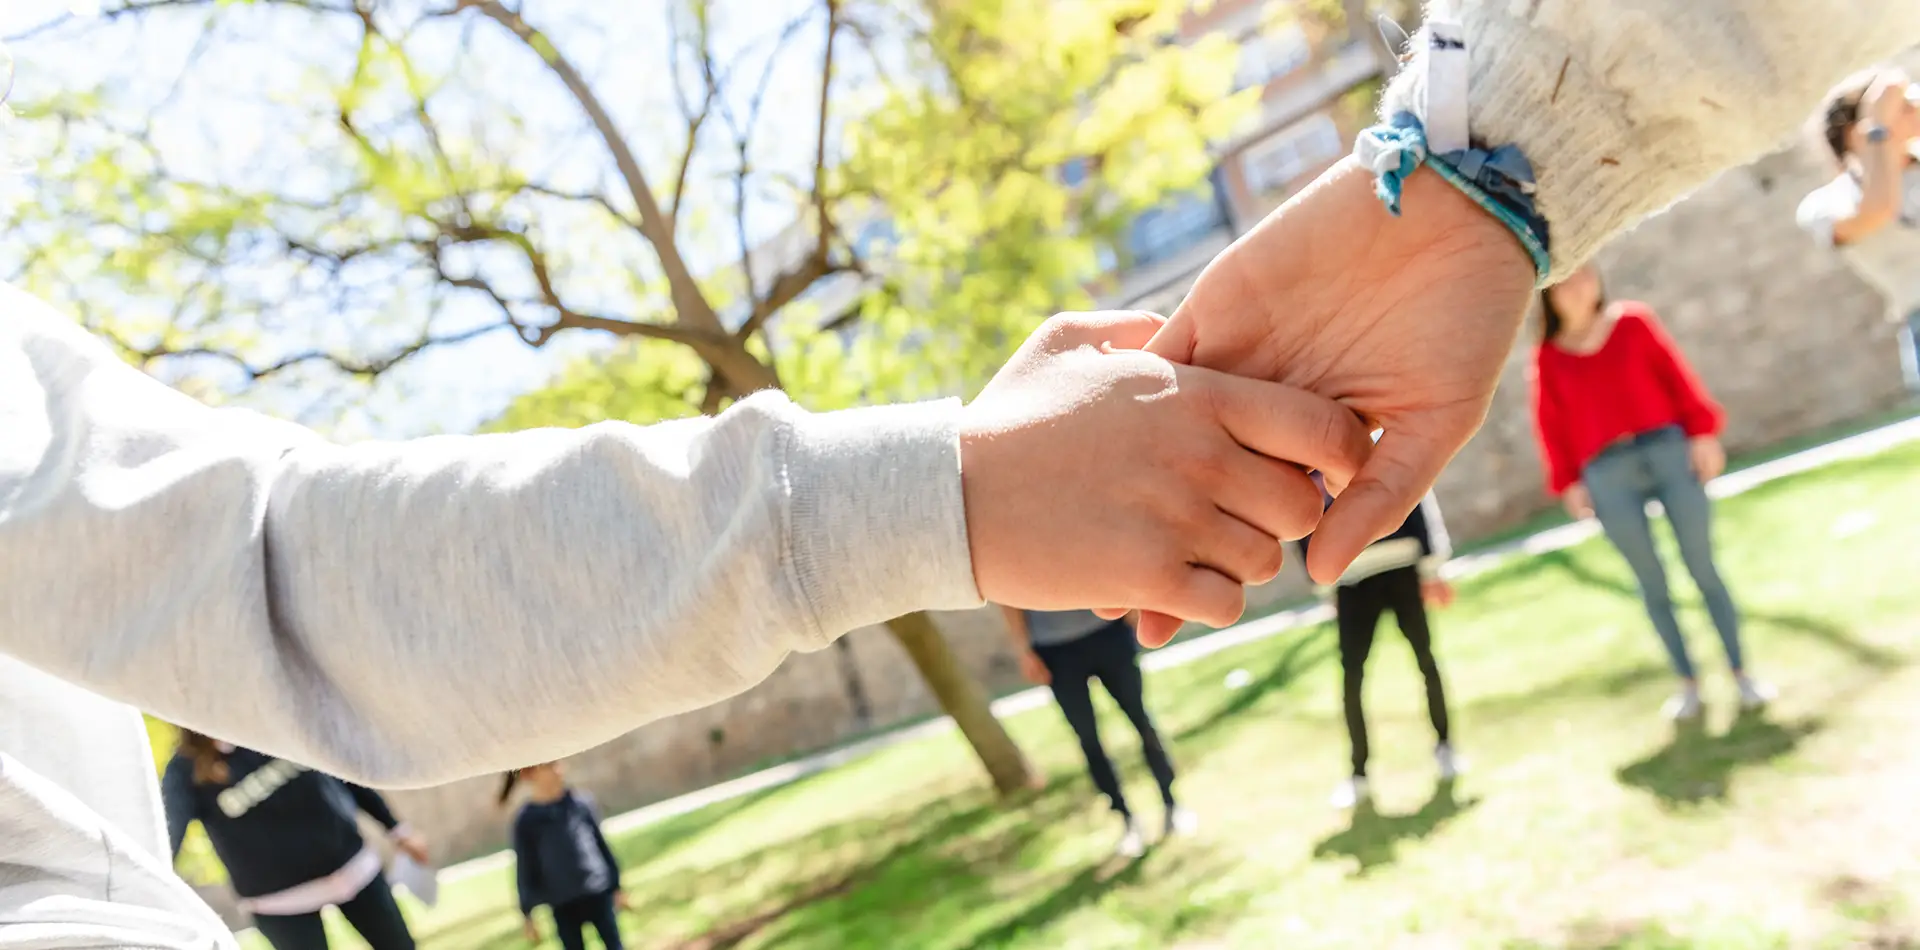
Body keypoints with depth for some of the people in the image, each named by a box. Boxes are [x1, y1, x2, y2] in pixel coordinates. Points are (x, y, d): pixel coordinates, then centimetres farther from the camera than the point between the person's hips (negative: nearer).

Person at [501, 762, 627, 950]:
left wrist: (616, 886, 11)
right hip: (563, 906, -1)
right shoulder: (526, 821, -8)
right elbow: (525, 870, -1)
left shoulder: (581, 802, -4)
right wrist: (528, 915, 3)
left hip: (598, 895, 1)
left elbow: (601, 844, 6)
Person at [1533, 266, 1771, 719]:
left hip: (1668, 452, 0)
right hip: (1607, 475, 0)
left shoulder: (1633, 321, 8)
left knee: (1704, 569, 2)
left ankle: (1742, 673, 12)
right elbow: (1551, 425, 4)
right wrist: (1568, 482, 0)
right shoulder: (1548, 356, 4)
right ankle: (1688, 682, 14)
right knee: (1652, 583, 4)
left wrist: (1702, 431, -2)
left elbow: (1676, 376, 6)